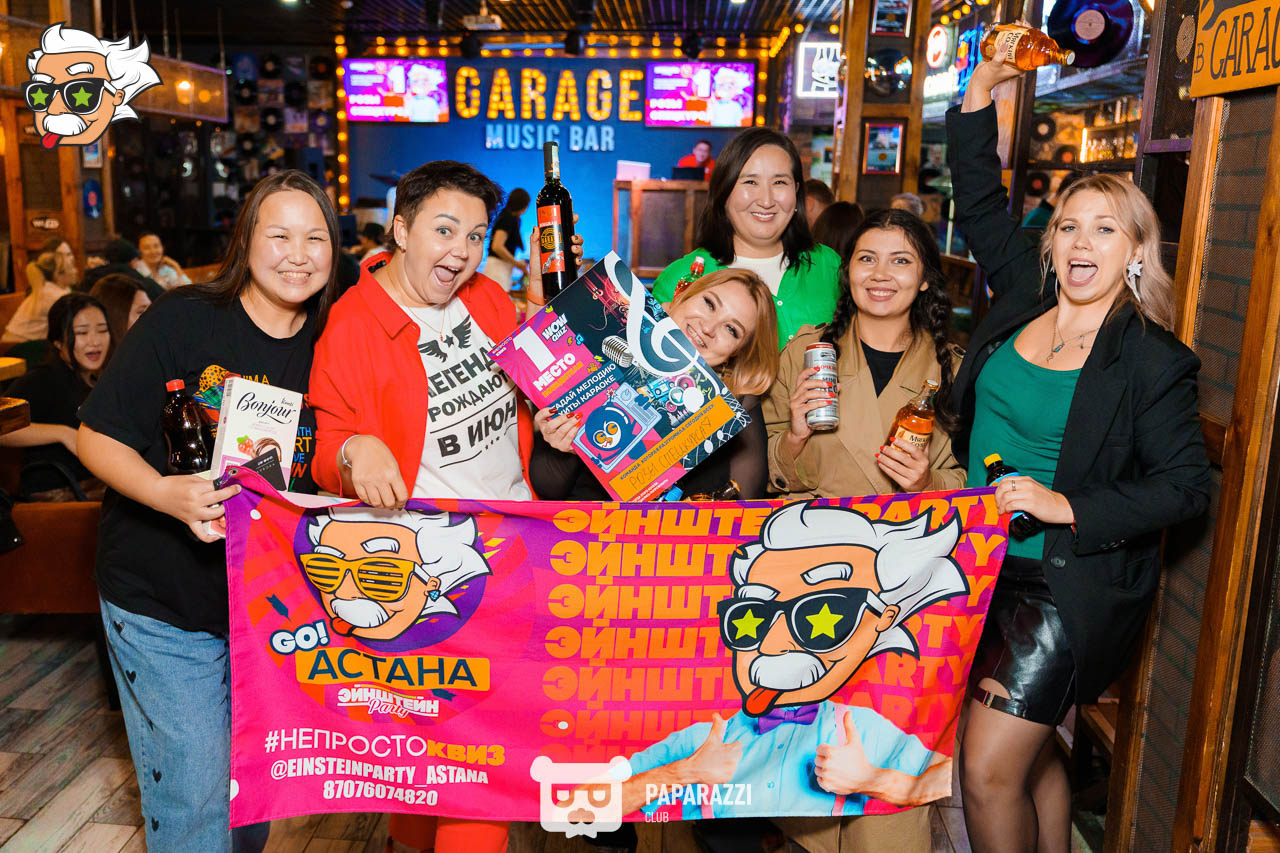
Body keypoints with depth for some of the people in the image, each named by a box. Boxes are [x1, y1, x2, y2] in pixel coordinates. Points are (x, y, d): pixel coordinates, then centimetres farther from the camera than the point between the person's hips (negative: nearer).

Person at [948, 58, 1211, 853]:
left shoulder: (1153, 361, -12)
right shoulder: (1023, 299, 2)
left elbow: (1188, 485, -10)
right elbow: (982, 204, 12)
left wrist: (1068, 507, -20)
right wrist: (979, 96, 6)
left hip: (1069, 590, -5)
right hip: (981, 565, 6)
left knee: (989, 773, -4)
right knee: (1030, 752, 20)